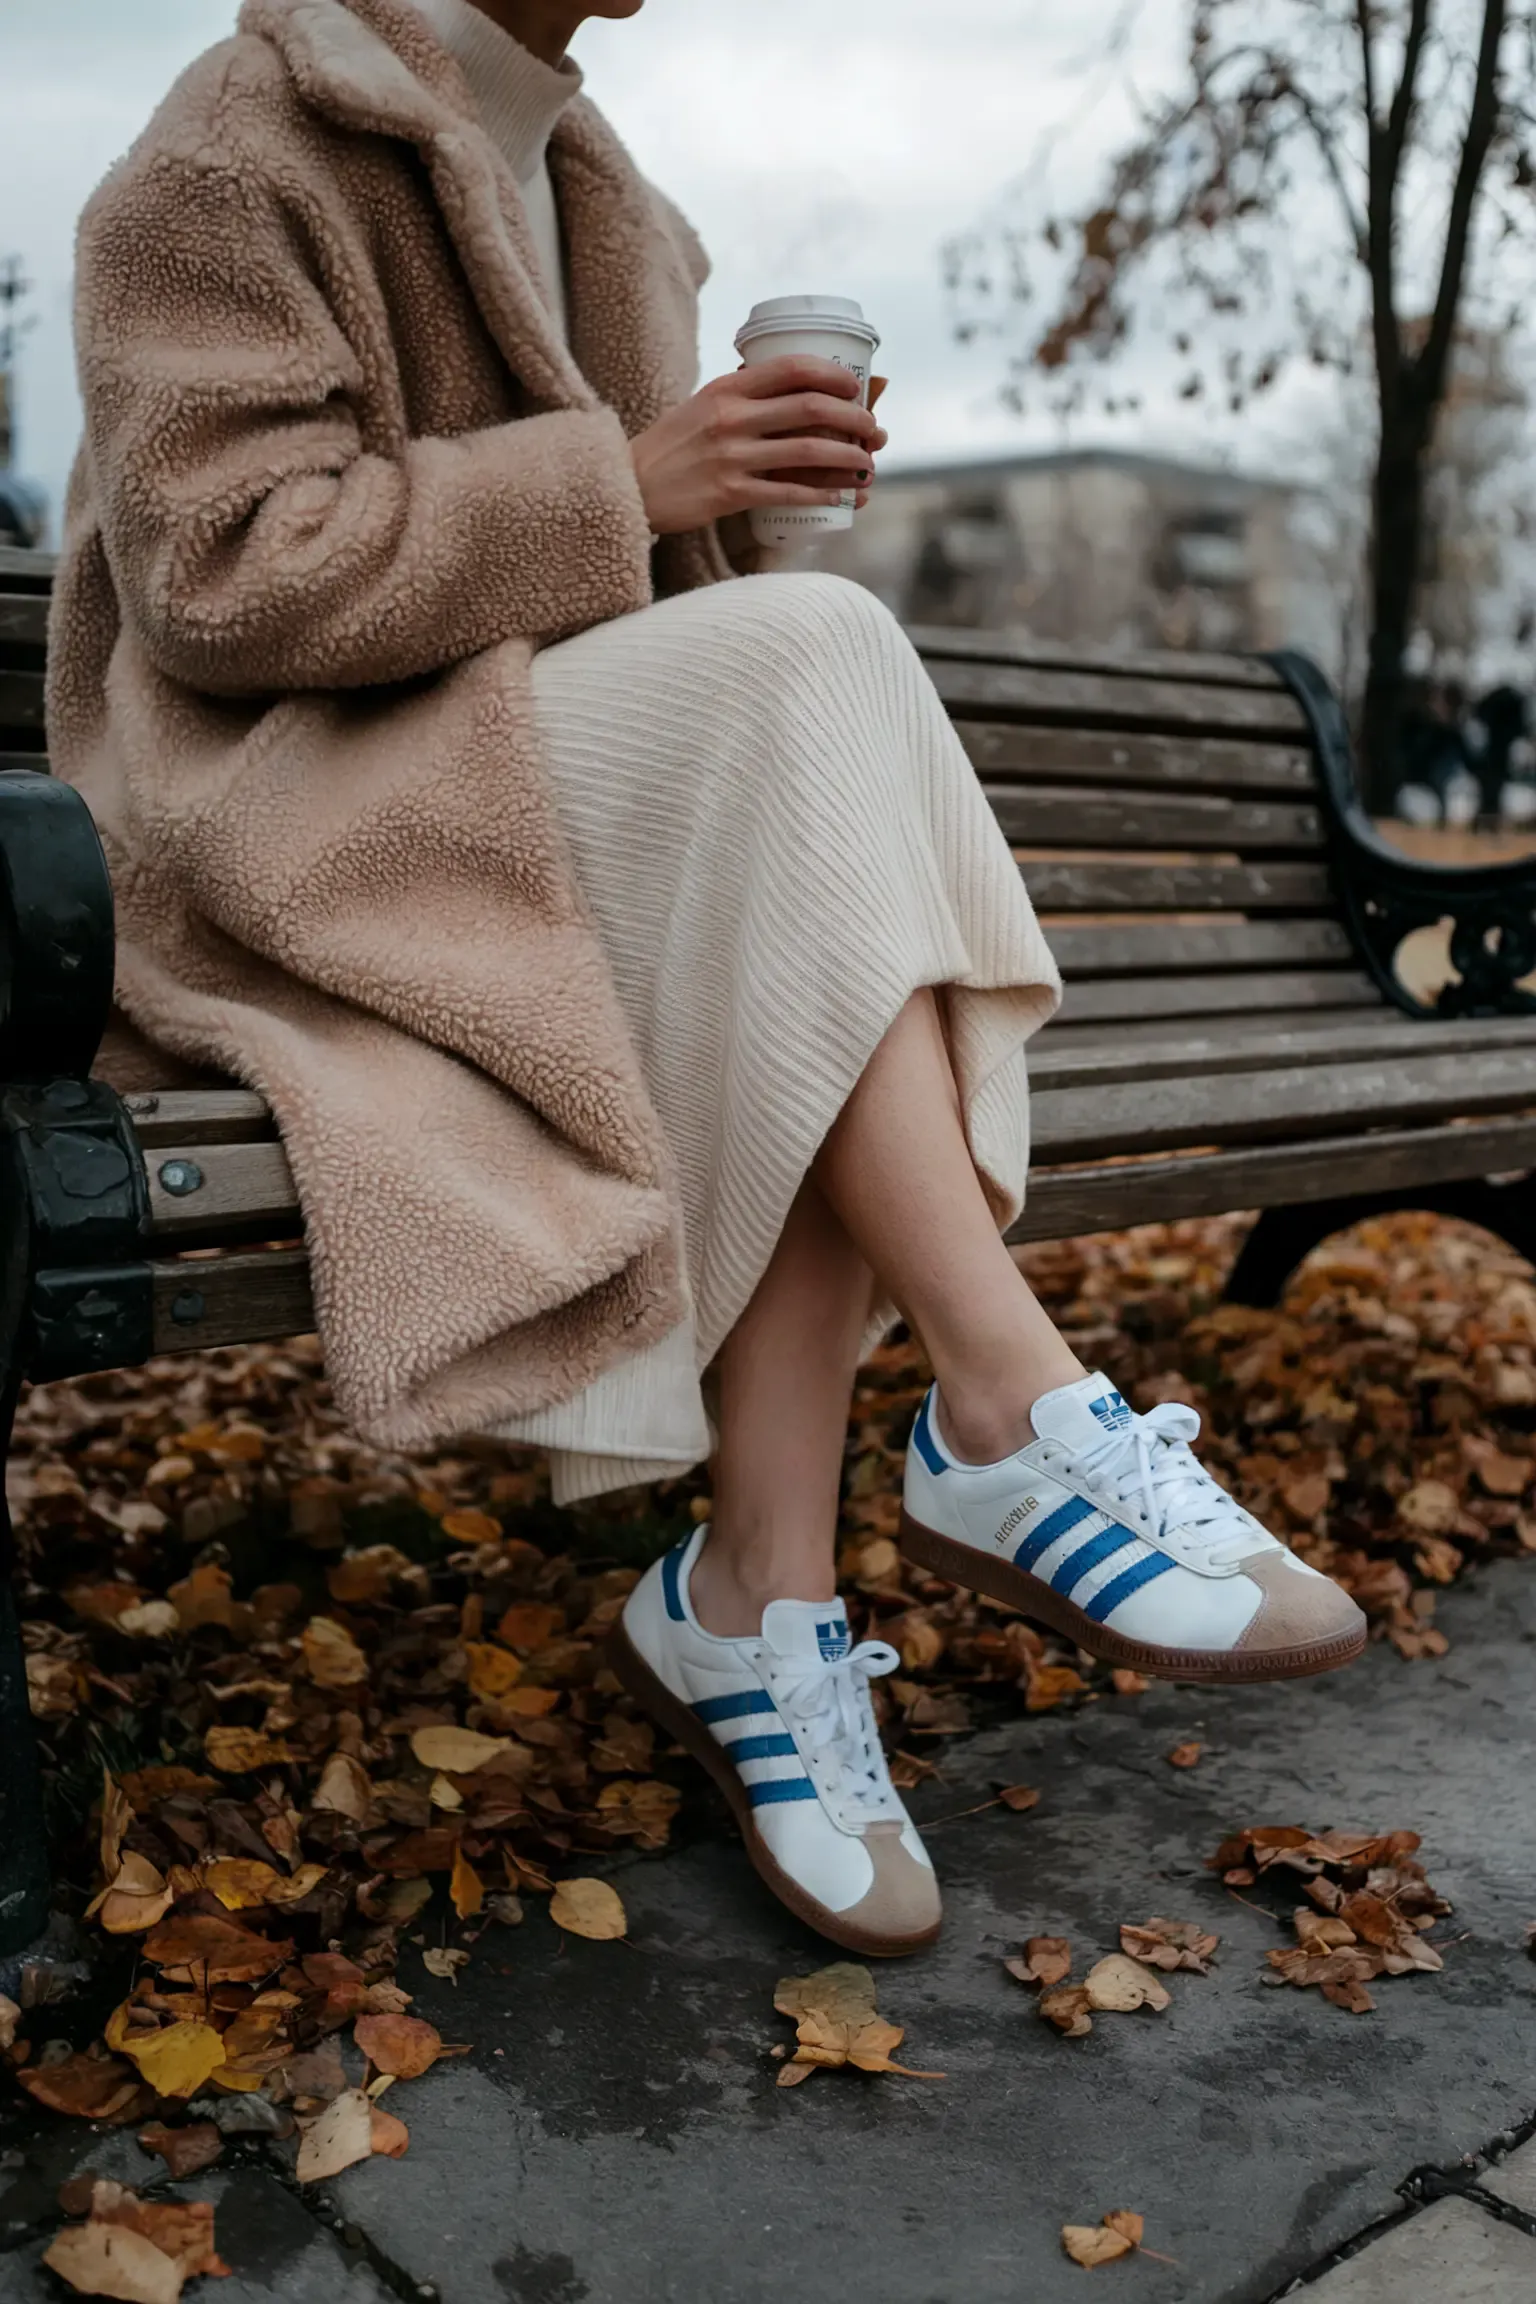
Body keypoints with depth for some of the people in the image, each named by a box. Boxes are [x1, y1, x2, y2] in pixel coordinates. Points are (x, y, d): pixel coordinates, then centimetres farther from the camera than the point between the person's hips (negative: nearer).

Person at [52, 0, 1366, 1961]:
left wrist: (719, 473, -1)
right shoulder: (232, 157, -3)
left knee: (810, 953, -27)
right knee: (804, 661, -31)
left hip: (573, 800, 7)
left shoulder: (575, 181, 20)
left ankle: (753, 1599, -27)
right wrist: (614, 484, -19)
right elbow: (222, 569, -15)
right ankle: (1014, 1417, -32)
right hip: (296, 823, -7)